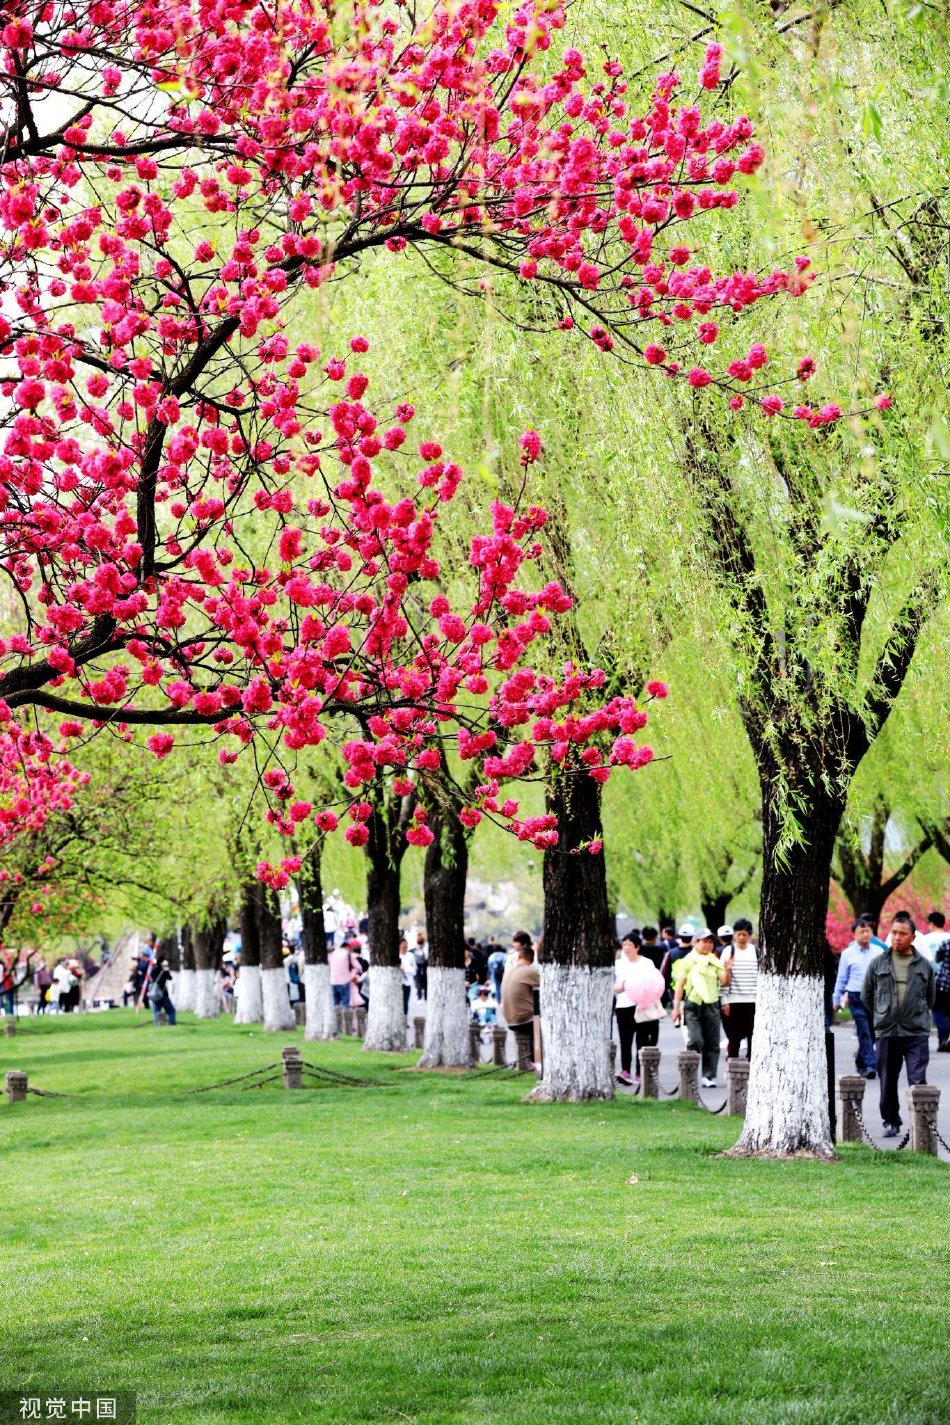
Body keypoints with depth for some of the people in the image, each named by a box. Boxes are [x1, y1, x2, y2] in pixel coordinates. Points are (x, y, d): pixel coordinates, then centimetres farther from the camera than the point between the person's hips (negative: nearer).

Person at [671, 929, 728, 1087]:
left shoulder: (715, 961, 12)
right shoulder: (688, 960, 2)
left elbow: (724, 982, 4)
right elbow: (680, 984, 1)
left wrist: (726, 969, -15)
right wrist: (676, 1007, -3)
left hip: (711, 1005, 4)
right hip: (693, 1005, -4)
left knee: (712, 1043, 1)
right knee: (695, 1041, -14)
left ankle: (709, 1076, 6)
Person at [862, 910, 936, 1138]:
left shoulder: (924, 965, 5)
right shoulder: (878, 963, 4)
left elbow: (930, 998, 17)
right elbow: (866, 995, 15)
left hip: (917, 1033, -1)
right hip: (886, 1033, 1)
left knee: (918, 1081, -9)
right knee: (888, 1082, 9)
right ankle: (891, 1122, 23)